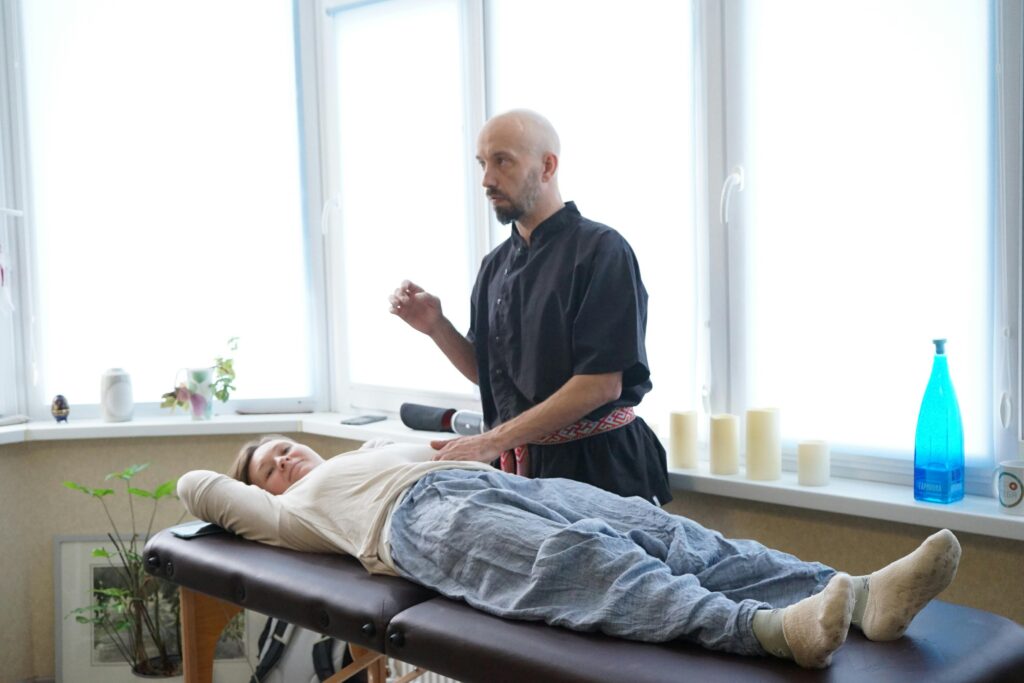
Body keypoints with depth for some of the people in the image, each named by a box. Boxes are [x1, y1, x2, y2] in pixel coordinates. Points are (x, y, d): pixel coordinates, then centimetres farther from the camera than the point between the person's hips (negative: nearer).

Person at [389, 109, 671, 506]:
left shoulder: (600, 250, -13)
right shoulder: (496, 265, 9)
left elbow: (602, 383, -20)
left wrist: (492, 442, -21)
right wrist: (437, 327, -4)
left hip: (598, 467, -6)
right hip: (523, 464, 6)